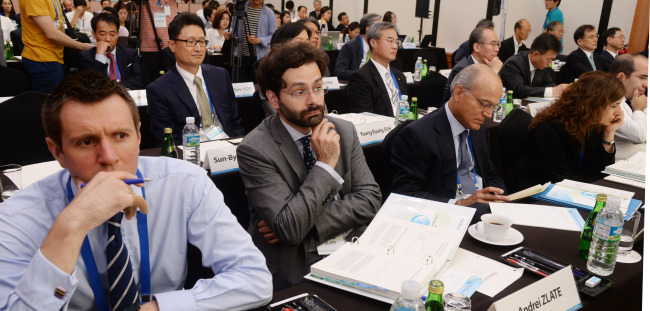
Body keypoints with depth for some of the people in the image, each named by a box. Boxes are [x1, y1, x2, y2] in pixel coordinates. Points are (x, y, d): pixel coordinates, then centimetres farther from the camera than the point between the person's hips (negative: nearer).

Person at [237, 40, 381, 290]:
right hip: (295, 272, -3)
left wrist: (305, 224, -14)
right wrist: (325, 164, -19)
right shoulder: (254, 149, -14)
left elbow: (370, 200, -3)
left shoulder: (345, 131, 2)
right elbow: (290, 230, -20)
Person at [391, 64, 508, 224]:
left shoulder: (480, 130, 16)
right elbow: (406, 195, -17)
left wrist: (497, 196, -1)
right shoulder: (416, 135, -13)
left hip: (487, 210, 9)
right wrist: (460, 204, -25)